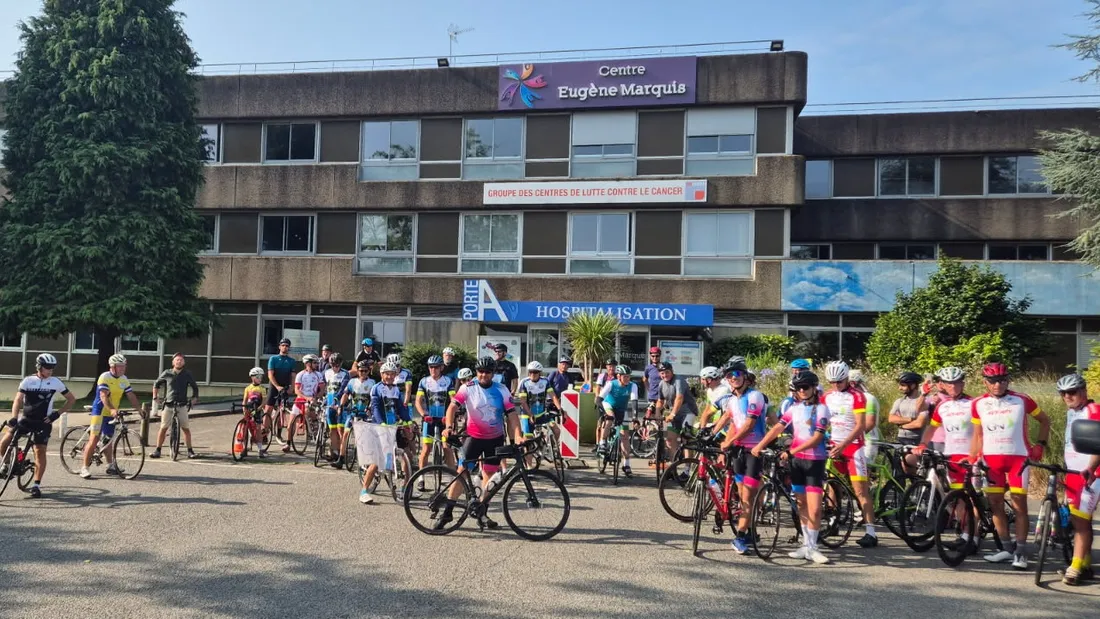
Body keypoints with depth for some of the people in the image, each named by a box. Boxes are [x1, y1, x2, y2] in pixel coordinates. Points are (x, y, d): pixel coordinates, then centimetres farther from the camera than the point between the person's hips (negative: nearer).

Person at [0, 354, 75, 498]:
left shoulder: (56, 382, -2)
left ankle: (36, 485, 0)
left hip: (43, 422, -1)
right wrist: (14, 418, -28)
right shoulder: (28, 380, -3)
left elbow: (71, 399, 6)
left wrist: (58, 413, -5)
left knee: (40, 451, -8)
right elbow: (18, 400, -12)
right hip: (25, 419, 1)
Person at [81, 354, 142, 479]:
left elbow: (131, 396, 3)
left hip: (111, 414, 6)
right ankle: (84, 467, -4)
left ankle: (110, 466, 24)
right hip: (99, 412, -6)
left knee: (108, 440, 16)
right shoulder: (105, 377, -15)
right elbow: (103, 396, -26)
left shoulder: (124, 380, 4)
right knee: (94, 439, -11)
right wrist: (112, 409, -40)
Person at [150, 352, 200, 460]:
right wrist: (155, 397, 10)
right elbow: (156, 384, 17)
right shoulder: (167, 373, 2)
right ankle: (157, 450, 11)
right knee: (163, 428, 0)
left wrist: (194, 398, 2)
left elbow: (195, 387, 13)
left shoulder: (187, 374, 2)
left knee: (186, 428, -1)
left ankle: (190, 450, 8)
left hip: (181, 406, 0)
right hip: (168, 405, 0)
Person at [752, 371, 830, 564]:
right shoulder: (794, 408, 8)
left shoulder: (821, 408, -8)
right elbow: (778, 427, 1)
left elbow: (817, 438, -17)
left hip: (814, 461, -5)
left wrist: (792, 451, -27)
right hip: (796, 460, 5)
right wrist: (759, 445, -12)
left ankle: (812, 548, 5)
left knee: (814, 509, -8)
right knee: (802, 504, 12)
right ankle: (806, 545, 21)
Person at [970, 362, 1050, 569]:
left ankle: (1021, 552, 5)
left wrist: (1040, 445, 2)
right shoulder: (978, 404, 2)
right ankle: (1008, 549, 17)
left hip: (1018, 457, -3)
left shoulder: (1022, 400, -4)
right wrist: (972, 459, 3)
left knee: (1019, 505, -4)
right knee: (995, 504, 5)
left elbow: (1044, 420, 11)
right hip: (991, 459, 3)